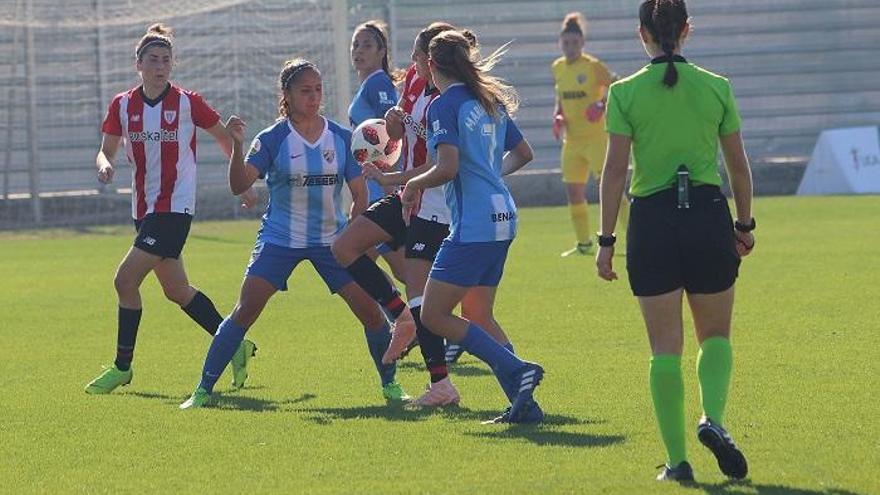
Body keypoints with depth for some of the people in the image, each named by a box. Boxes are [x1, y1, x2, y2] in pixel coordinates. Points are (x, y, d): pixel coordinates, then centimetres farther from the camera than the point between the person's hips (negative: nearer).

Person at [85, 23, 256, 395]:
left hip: (174, 208, -6)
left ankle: (122, 367, -3)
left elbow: (225, 138, 5)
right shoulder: (122, 106, 4)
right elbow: (106, 151, 10)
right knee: (176, 290, 12)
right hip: (144, 209, 6)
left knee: (126, 280, -14)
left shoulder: (187, 102, -7)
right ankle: (236, 347, 27)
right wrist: (105, 165, -13)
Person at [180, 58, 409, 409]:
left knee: (370, 310, -5)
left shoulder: (341, 138, 0)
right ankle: (204, 389, -6)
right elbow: (239, 186, -17)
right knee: (246, 310, -14)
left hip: (331, 240, 2)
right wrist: (237, 146, -32)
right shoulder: (273, 139, -8)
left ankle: (390, 385, 16)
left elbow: (359, 194, 7)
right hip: (279, 241, -2)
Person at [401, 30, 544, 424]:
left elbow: (448, 168, -21)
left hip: (473, 225, -9)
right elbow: (523, 153, 23)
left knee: (434, 315, -4)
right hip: (502, 217, 9)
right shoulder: (489, 101, 14)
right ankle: (523, 403, 9)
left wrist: (415, 184, -3)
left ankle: (518, 372, -13)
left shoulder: (444, 105, -11)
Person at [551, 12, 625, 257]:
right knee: (573, 191, 7)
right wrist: (558, 117, 4)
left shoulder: (593, 66, -10)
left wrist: (603, 104, -24)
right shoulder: (557, 68, 8)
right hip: (572, 140, 7)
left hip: (596, 136, -7)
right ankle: (584, 243, 18)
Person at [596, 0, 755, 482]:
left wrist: (606, 240, 1)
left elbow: (614, 170, -5)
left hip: (652, 220, -1)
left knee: (665, 346, 6)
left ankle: (677, 459, 2)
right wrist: (745, 224, 18)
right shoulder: (717, 88, 1)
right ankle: (713, 418, -11)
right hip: (708, 215, 1)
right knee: (715, 335, 16)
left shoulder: (624, 93, -4)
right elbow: (738, 165, 6)